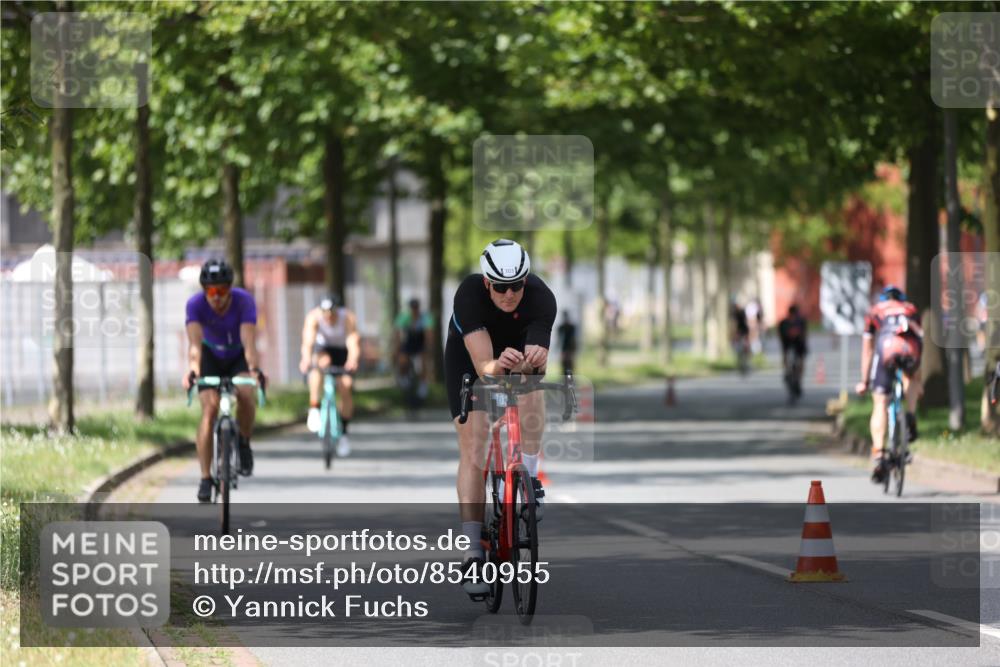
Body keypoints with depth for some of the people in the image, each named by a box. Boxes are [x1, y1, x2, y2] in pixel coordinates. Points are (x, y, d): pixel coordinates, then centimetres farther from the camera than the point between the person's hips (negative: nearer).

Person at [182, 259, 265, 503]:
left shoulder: (244, 301, -30)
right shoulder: (195, 304, -28)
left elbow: (249, 341, -40)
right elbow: (195, 342, -41)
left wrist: (255, 369, -58)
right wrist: (192, 368, -60)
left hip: (238, 356, 0)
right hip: (211, 356, 0)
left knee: (245, 394, -30)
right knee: (210, 410, -18)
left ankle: (244, 444, -3)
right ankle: (205, 478, -14)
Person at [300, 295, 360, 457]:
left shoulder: (348, 318, -29)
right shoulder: (313, 317, -28)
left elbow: (353, 343, -40)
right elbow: (307, 342, -39)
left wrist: (352, 361, -61)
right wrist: (306, 359, -60)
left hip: (342, 352, 0)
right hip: (323, 348, 0)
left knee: (345, 387, -14)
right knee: (321, 362, -35)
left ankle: (343, 434, 4)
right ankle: (314, 409, -32)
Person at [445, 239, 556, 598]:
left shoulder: (541, 298, -35)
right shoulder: (469, 294, -38)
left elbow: (535, 358, -42)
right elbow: (483, 365, -45)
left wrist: (533, 360, -65)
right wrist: (498, 365, -67)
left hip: (520, 344, 1)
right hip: (469, 353, -1)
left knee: (532, 393, -34)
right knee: (472, 447, -11)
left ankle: (529, 477, -12)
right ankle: (473, 553, -11)